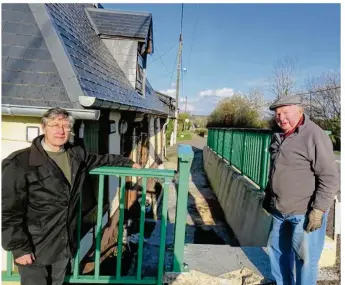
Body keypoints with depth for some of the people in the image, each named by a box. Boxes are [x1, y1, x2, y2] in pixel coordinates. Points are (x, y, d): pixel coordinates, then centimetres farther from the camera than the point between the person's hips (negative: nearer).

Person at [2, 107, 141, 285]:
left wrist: (128, 163, 26)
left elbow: (101, 160, 20)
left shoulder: (77, 155, 1)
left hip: (64, 244, 5)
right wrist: (19, 247, -13)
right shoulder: (20, 163, -16)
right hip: (33, 248, -5)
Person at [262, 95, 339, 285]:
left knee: (304, 257, 6)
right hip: (281, 211, 8)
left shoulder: (314, 136, -16)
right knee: (277, 249, 21)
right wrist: (269, 198, 19)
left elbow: (330, 178, -18)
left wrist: (318, 210, -20)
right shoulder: (280, 137, 9)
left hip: (304, 212, -8)